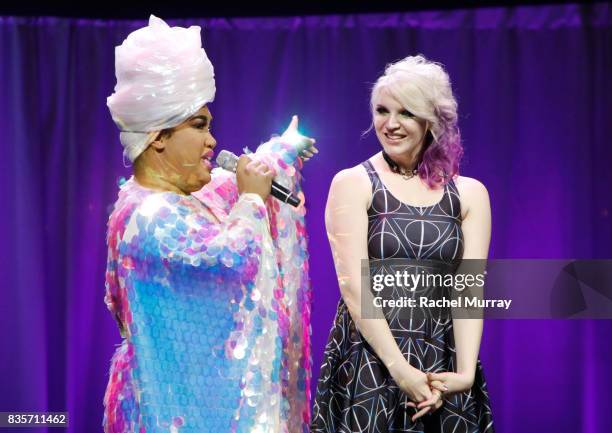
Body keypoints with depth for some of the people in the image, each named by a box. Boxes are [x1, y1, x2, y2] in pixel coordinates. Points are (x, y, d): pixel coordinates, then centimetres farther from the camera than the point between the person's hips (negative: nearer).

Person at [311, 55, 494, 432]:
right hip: (368, 362, -2)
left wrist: (465, 372, -17)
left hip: (444, 367, 2)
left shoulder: (469, 194, 6)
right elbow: (355, 285, -10)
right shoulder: (353, 184, -1)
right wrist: (400, 370, -18)